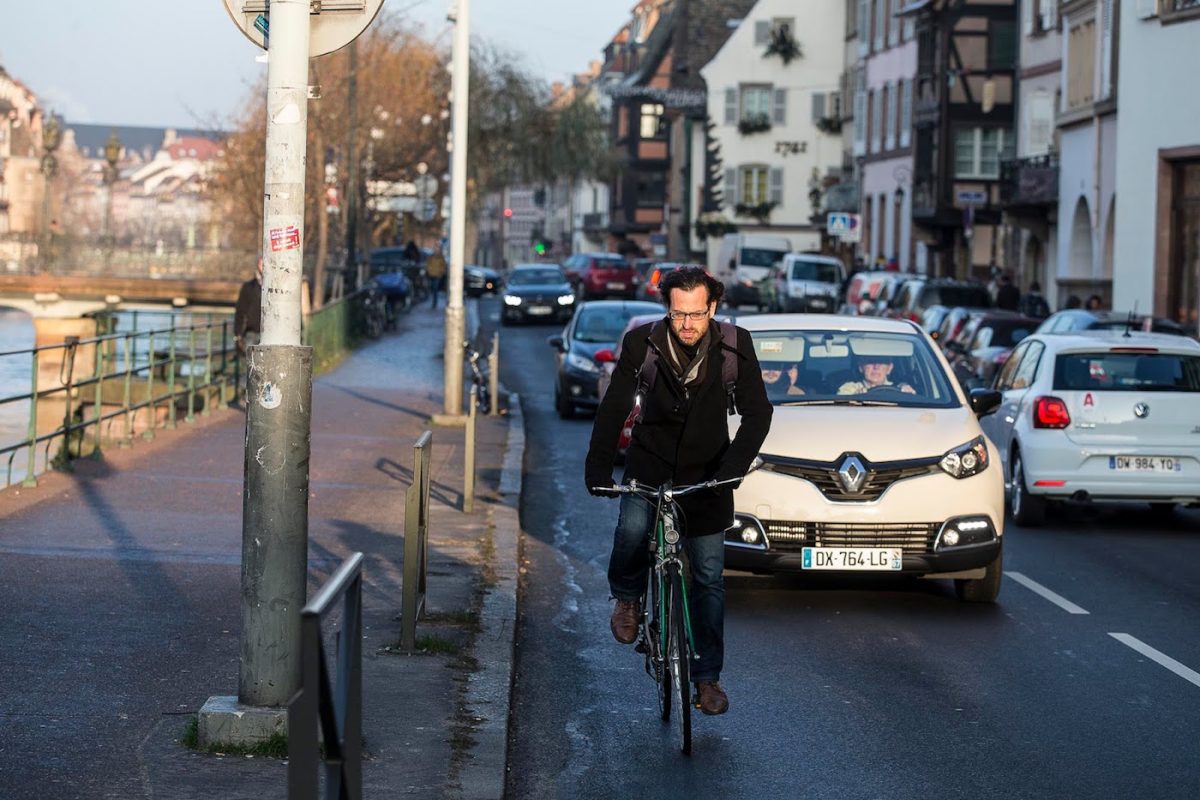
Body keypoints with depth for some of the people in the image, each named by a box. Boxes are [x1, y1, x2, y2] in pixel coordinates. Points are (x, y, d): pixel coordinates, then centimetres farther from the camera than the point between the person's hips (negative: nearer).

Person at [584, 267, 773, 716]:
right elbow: (614, 408, -12)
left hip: (707, 473, 1)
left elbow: (757, 413, -13)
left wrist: (732, 469, -27)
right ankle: (626, 599, 3)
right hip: (650, 464, 0)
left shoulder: (734, 347, -15)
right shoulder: (642, 343, -15)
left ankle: (707, 676, 14)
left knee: (709, 578, 2)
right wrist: (598, 468, -22)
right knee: (633, 530, -29)